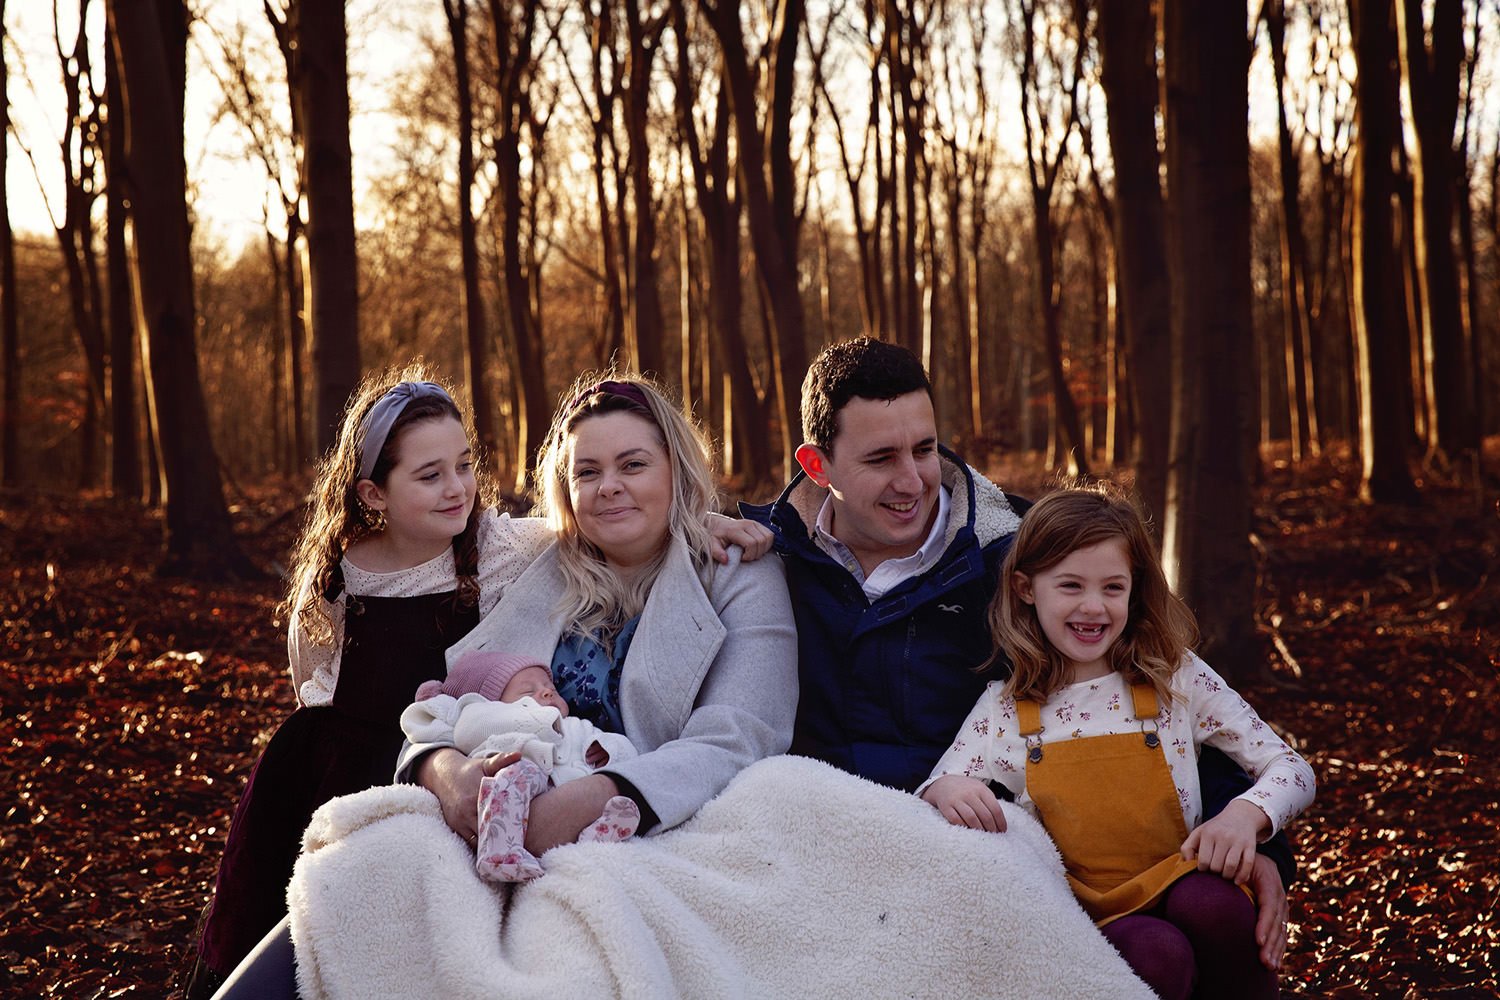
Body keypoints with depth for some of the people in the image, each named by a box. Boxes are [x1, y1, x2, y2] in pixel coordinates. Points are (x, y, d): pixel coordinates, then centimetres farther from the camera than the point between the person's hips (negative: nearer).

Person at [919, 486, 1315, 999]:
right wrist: (947, 790, -20)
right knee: (1157, 955, -34)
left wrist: (1245, 814, -18)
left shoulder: (1178, 680, 3)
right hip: (1085, 915, -2)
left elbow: (1292, 771, 4)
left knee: (1209, 904, -33)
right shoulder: (1001, 711, 2)